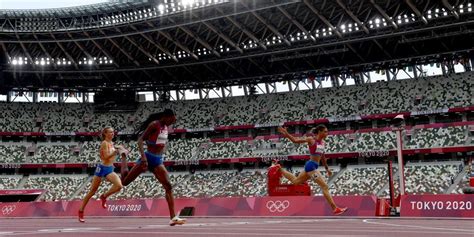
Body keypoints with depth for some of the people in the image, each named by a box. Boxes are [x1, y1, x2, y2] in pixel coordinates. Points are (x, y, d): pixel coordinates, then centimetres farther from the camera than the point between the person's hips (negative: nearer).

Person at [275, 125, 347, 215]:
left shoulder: (322, 142, 11)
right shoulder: (311, 139, -10)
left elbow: (322, 157, 22)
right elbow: (295, 140, -10)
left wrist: (327, 168, 27)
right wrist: (287, 134, -24)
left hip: (313, 166, 9)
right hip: (311, 166, -9)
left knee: (295, 181, 24)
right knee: (325, 186, -11)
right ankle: (335, 209, -8)